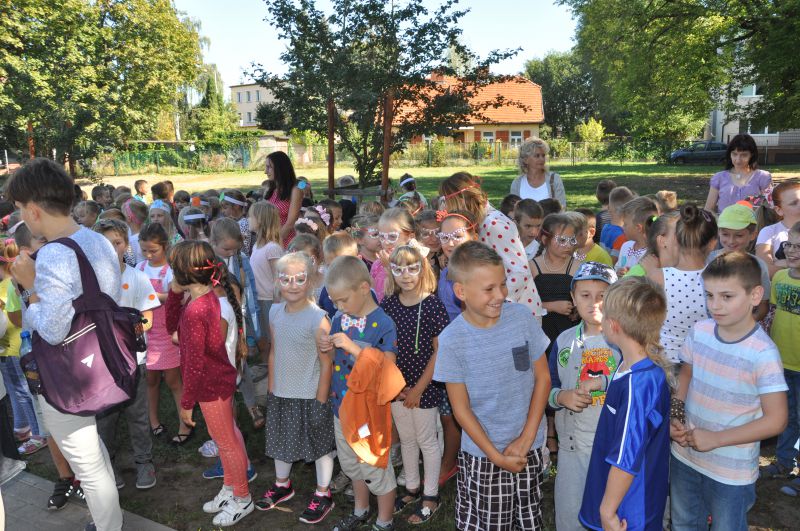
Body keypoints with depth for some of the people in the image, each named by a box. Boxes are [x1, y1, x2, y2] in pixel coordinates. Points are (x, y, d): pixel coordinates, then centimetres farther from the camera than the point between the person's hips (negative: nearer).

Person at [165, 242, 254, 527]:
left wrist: (186, 403, -15)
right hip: (219, 378, 9)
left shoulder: (195, 311, -30)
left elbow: (194, 364, -25)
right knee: (225, 436, 24)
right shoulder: (207, 296, -2)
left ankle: (242, 499, 30)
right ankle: (230, 488, 43)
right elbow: (172, 326, 8)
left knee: (226, 441, 10)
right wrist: (174, 293, -5)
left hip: (211, 385, -9)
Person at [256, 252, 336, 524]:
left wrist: (320, 402, -15)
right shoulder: (275, 312, -2)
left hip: (310, 397, -6)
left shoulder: (318, 318, -21)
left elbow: (326, 364, -17)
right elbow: (274, 352, 7)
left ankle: (323, 494, 33)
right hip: (280, 394, 6)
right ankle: (282, 484, 48)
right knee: (281, 440, 23)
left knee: (320, 444, 11)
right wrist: (271, 389, 9)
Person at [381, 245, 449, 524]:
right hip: (397, 387, 4)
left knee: (427, 441, 11)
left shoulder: (432, 306, -15)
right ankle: (412, 488, 39)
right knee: (406, 440, 19)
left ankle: (431, 495, 29)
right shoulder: (388, 305, -3)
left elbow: (439, 352, -13)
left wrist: (418, 388, -12)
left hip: (424, 388, -4)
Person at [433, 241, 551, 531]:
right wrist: (496, 457, -10)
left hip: (529, 446, 2)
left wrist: (526, 438, -6)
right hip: (482, 454, -2)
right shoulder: (451, 340, -16)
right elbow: (461, 408, -9)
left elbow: (543, 378, -2)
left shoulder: (523, 317, -11)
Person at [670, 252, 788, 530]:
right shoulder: (699, 331, -8)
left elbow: (775, 420, -19)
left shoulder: (764, 354, -23)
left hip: (732, 472, -4)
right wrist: (676, 417, -7)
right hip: (685, 455, 5)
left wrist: (716, 439, -21)